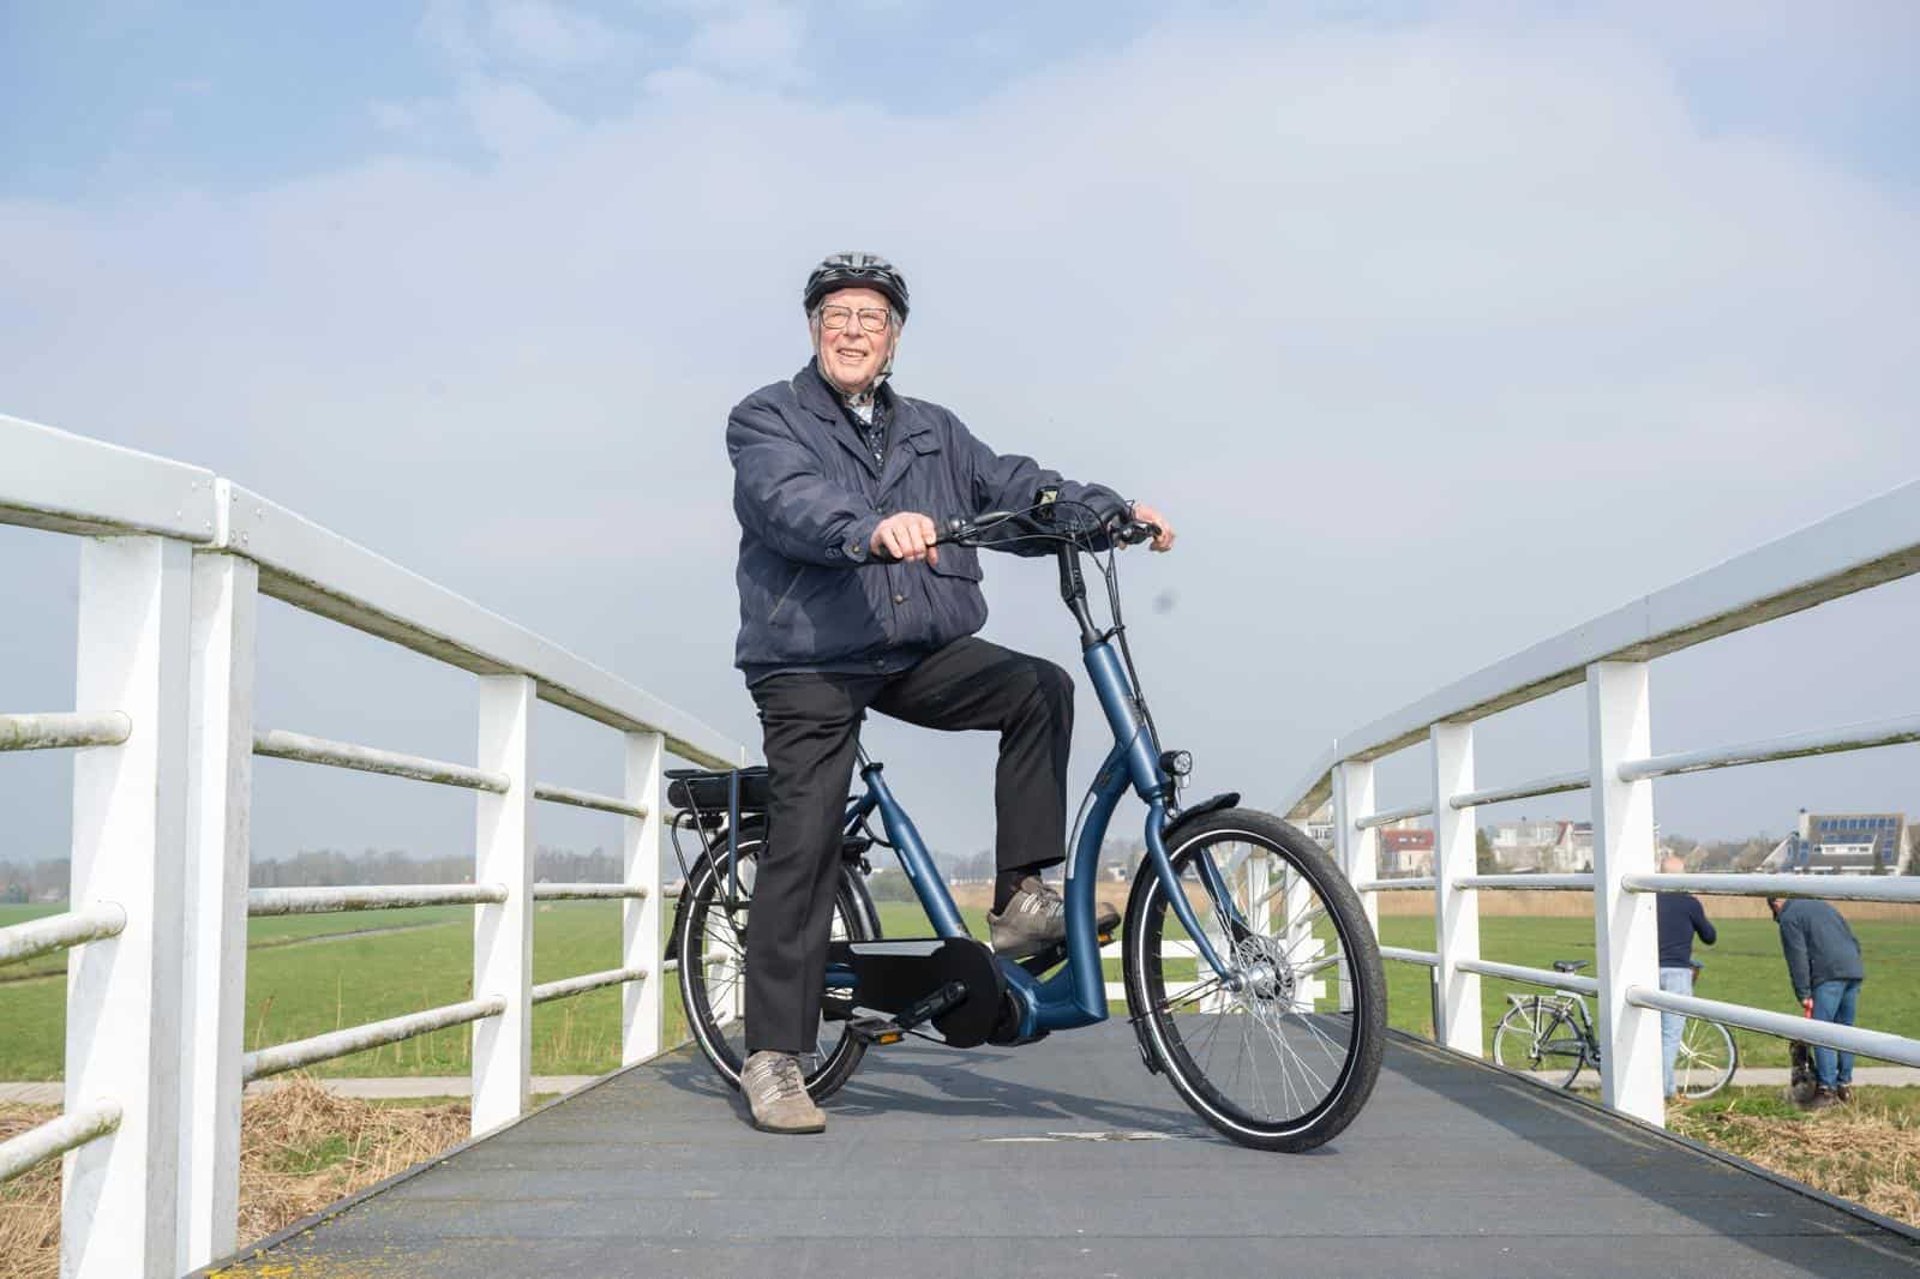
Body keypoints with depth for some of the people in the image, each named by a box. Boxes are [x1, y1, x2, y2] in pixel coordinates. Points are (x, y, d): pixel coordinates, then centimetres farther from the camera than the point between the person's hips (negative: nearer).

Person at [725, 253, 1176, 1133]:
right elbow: (789, 502, -20)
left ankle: (1020, 901, -11)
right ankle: (774, 1058, 1)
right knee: (802, 849, -8)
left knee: (1040, 688, -18)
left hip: (922, 655, 4)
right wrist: (873, 530, -41)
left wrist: (1115, 510, -11)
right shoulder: (767, 420, 1)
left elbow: (1016, 490, 6)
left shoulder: (932, 432, 17)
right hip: (813, 664, -4)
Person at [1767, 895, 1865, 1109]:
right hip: (1855, 971, 8)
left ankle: (1827, 1089, -9)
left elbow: (1797, 957, -6)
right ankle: (1845, 1085, 20)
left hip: (1829, 975, -8)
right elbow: (1855, 941, 24)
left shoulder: (1788, 917, 4)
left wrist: (1803, 994, -6)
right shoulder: (1823, 906, 27)